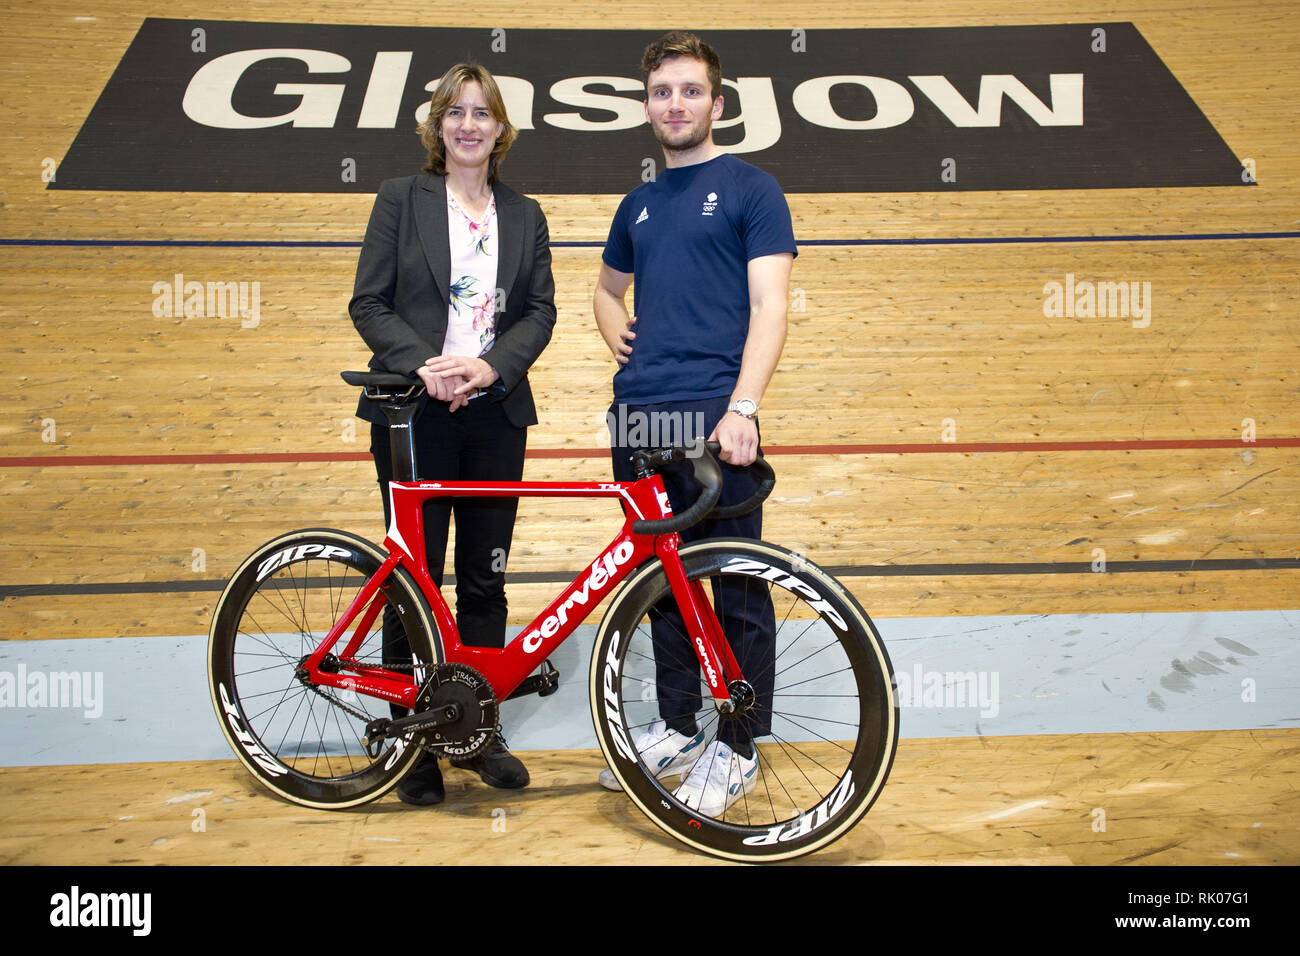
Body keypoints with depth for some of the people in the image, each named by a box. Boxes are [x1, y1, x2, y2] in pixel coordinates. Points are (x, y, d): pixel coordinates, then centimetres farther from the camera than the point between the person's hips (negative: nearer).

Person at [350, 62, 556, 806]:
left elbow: (540, 311, 5)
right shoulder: (401, 199, 5)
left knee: (485, 578, 7)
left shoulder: (524, 214, 12)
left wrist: (489, 366, -13)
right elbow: (369, 303, -1)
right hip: (414, 411, -2)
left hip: (495, 412, 3)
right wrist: (421, 364, -17)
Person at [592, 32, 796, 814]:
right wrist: (615, 329, 12)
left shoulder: (750, 189, 2)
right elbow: (609, 287, 35)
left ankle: (738, 748, 12)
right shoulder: (639, 205, 20)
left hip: (714, 415, -6)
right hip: (638, 414, 6)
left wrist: (742, 408, -19)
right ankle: (677, 727, 26)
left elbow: (769, 305, -8)